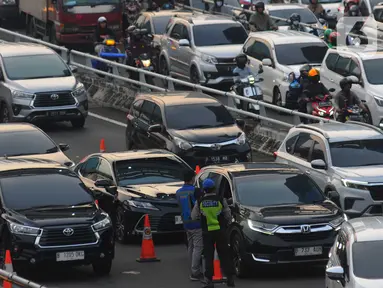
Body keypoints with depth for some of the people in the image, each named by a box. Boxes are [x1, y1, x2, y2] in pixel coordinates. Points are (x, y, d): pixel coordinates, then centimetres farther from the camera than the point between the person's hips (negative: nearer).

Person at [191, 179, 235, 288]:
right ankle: (230, 278, 8)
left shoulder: (200, 202, -4)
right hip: (220, 231, 0)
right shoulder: (221, 200, -5)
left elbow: (194, 217, 3)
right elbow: (228, 215, 2)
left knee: (208, 256, 4)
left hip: (207, 232, 0)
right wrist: (226, 224, 21)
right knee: (224, 255, 7)